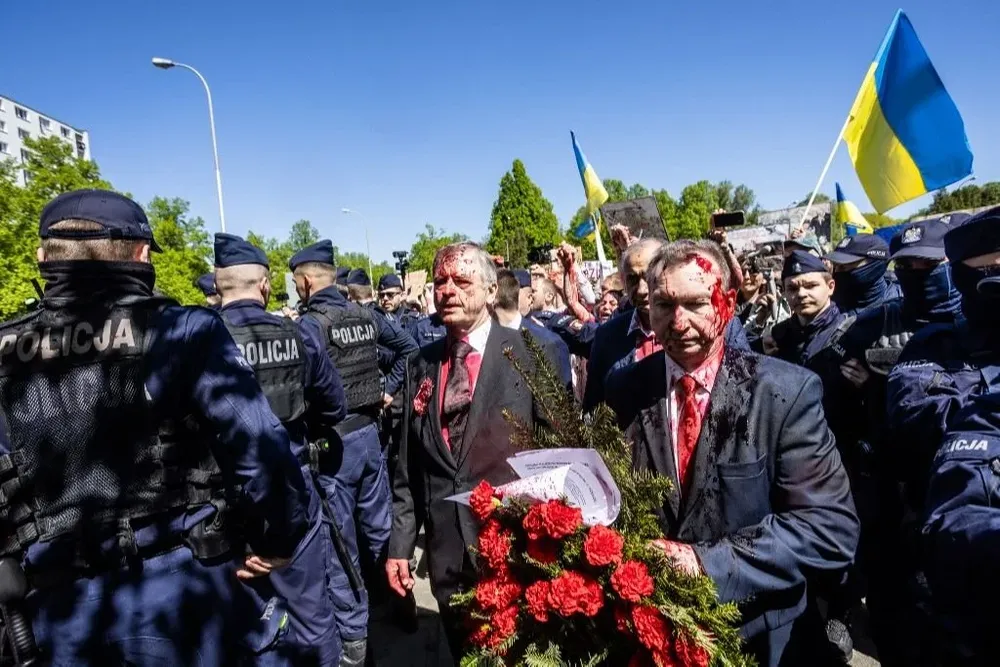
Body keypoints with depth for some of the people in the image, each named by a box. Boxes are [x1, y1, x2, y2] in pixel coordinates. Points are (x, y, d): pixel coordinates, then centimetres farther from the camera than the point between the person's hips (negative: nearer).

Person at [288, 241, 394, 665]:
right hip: (368, 431, 7)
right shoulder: (365, 316, 5)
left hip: (335, 439, -6)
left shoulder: (310, 323, -15)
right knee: (379, 527, 18)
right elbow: (408, 349, 15)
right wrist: (388, 391, 16)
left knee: (339, 540, 5)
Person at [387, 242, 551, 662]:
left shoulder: (530, 354, -9)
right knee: (464, 654, 21)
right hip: (446, 547, 4)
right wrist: (399, 544, 5)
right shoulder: (422, 364, 5)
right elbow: (409, 463, 7)